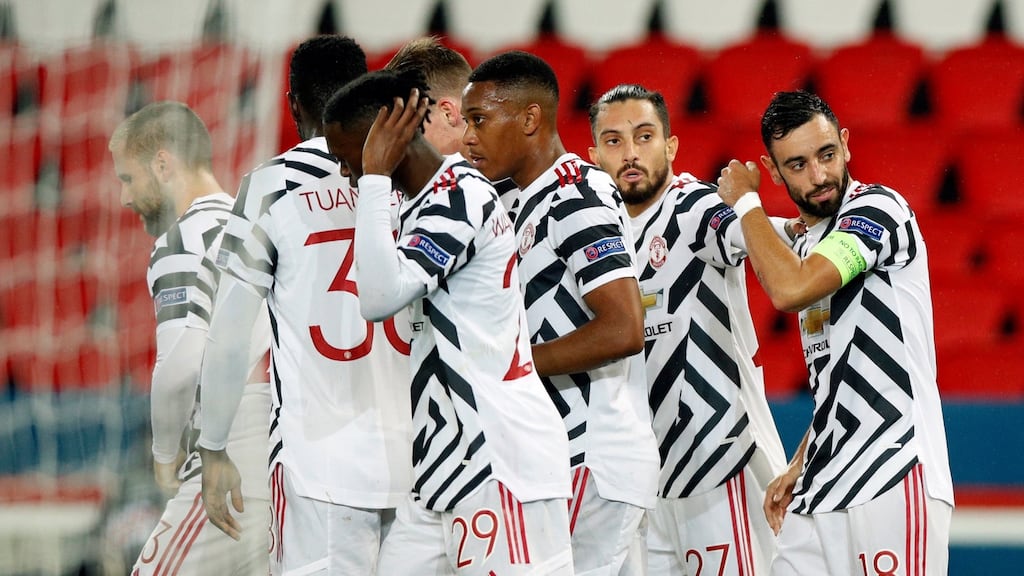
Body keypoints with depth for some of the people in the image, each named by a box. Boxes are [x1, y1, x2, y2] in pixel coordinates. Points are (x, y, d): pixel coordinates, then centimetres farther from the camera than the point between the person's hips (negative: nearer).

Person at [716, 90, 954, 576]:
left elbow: (790, 290, -21)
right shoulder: (807, 242, 20)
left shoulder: (878, 208, -7)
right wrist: (800, 467, 21)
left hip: (893, 481, -9)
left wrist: (745, 202, -7)